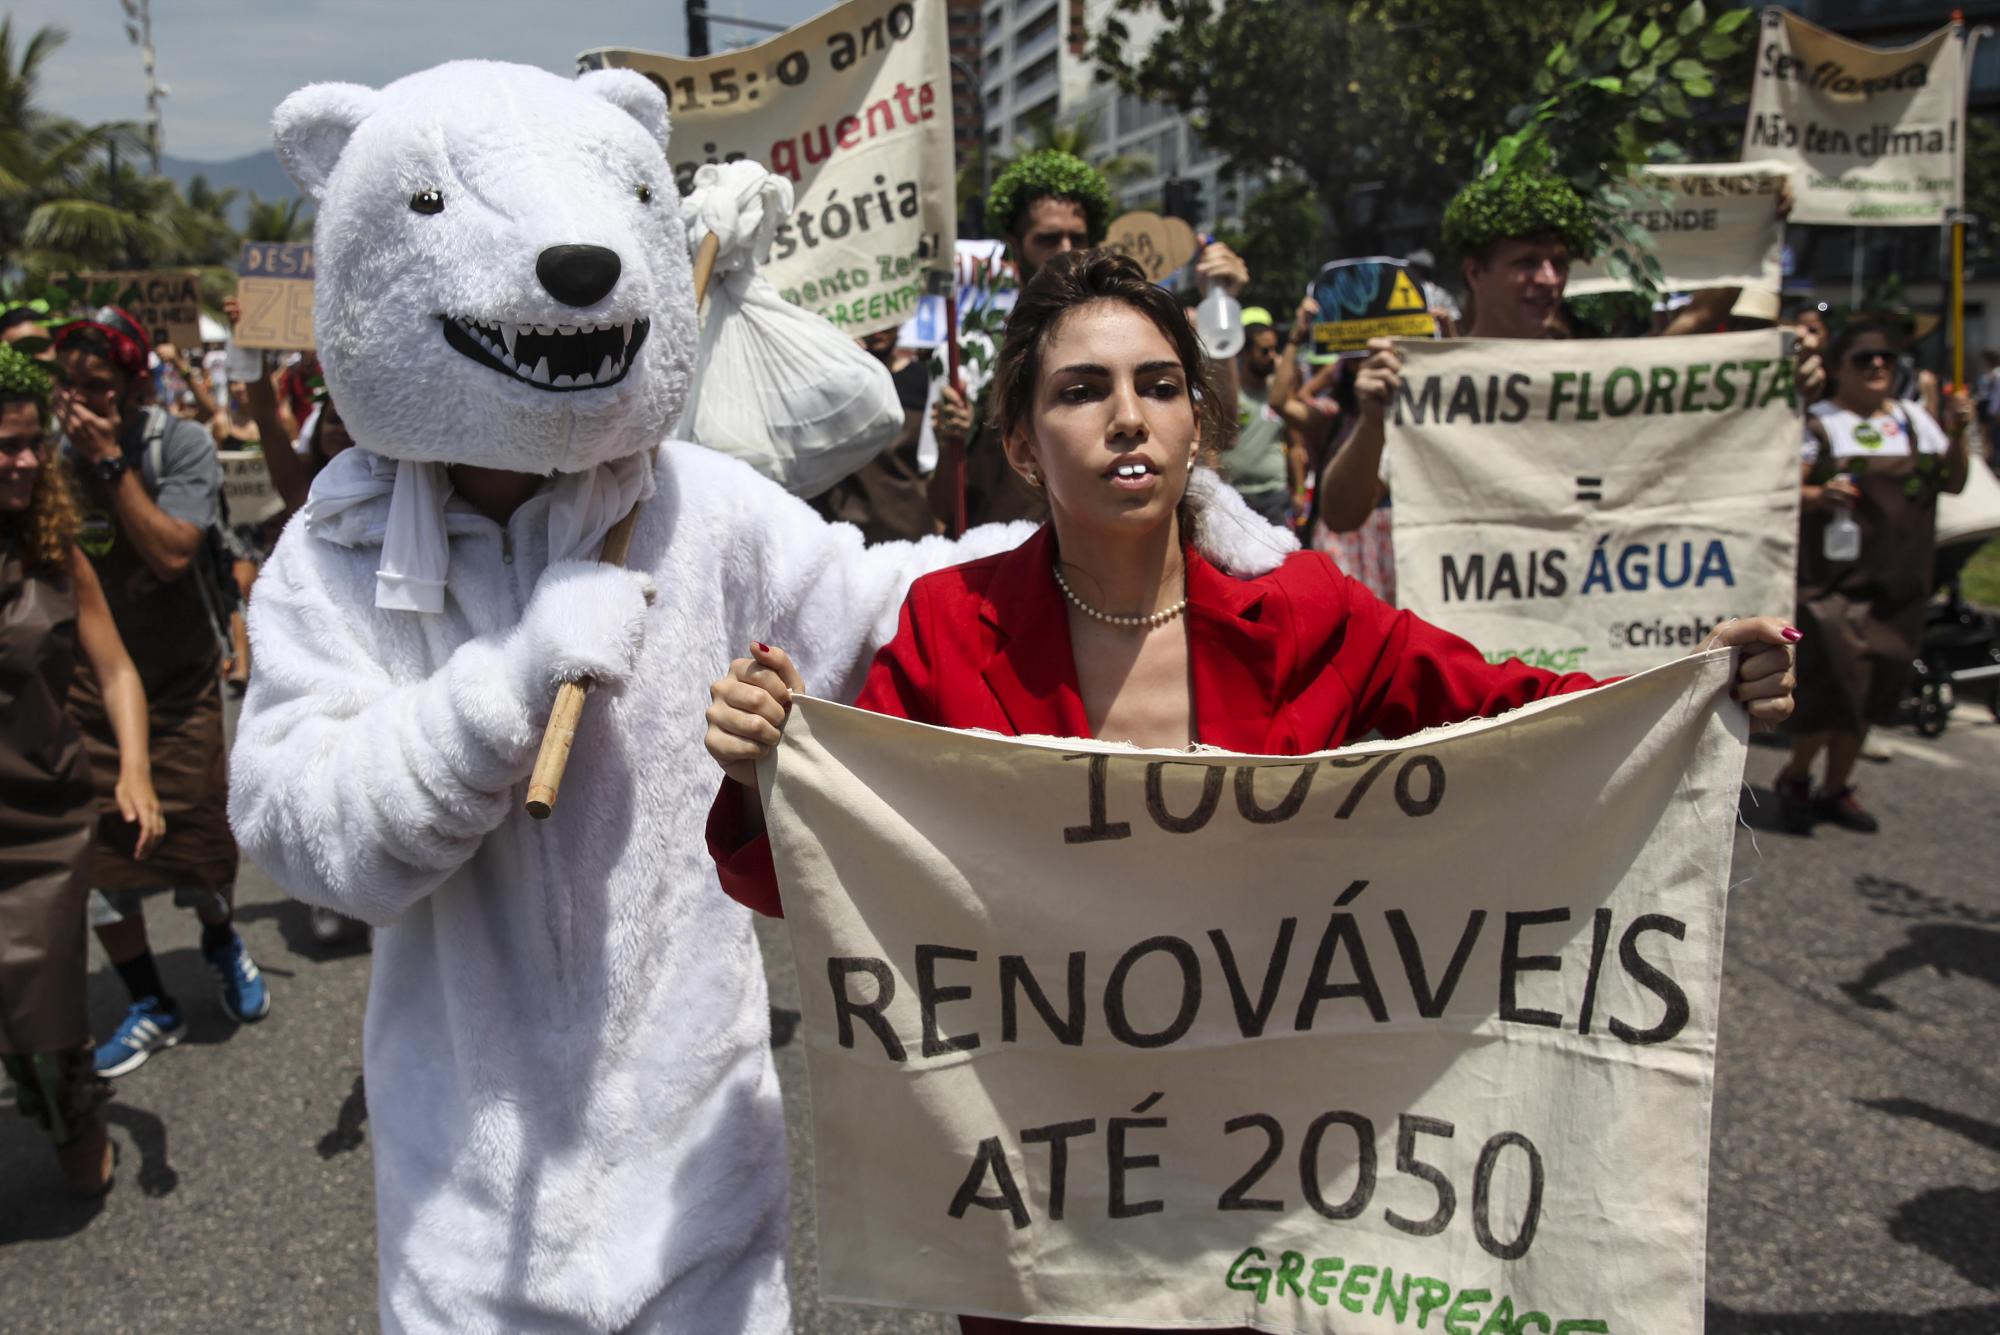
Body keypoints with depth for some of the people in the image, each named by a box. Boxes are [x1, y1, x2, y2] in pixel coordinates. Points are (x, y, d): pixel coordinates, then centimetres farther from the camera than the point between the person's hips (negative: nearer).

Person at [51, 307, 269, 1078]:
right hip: (81, 690, 3)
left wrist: (110, 461, -20)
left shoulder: (180, 445, -9)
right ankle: (150, 1008, 25)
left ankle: (221, 943, 38)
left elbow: (172, 552, -21)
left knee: (199, 844, 4)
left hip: (177, 685, -2)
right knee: (95, 861, 6)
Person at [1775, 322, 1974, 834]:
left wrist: (1958, 435, -2)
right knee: (1835, 681, -13)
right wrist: (1818, 495, -29)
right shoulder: (1817, 422, -3)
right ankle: (1794, 776, 10)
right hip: (1834, 576, -6)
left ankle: (1836, 789, 22)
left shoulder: (1914, 418, 14)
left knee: (1872, 691, 9)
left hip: (1899, 581, 6)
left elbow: (1952, 483, 14)